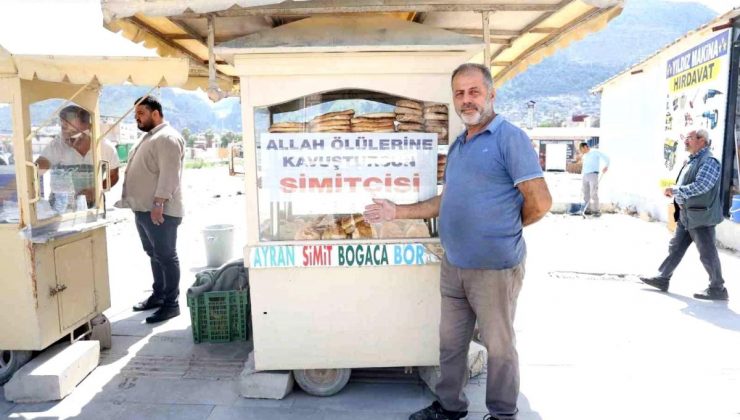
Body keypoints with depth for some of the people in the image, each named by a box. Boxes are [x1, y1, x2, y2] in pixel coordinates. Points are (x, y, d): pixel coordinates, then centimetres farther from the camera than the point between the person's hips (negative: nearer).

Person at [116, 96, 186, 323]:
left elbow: (169, 175, -22)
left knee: (166, 256, -4)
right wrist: (143, 205, 21)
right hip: (143, 209, 10)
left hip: (160, 211, -10)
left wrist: (158, 204, -26)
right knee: (154, 255, 17)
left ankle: (171, 304, 3)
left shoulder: (167, 138, -14)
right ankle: (158, 294, 29)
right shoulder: (148, 136, 19)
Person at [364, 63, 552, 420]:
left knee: (498, 345, 11)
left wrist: (503, 231, -2)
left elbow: (540, 201, -16)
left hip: (495, 268, -7)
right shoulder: (457, 146, 12)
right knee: (451, 342, 19)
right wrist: (397, 211, 12)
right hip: (453, 266, 8)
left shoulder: (509, 138, -12)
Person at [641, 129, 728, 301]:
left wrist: (675, 190, -22)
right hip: (686, 215, 9)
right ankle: (662, 278, 22)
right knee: (675, 247, 13)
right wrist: (674, 192, 6)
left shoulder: (709, 161, -16)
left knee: (707, 253, 0)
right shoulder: (692, 160, 14)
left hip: (701, 216, -9)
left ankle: (718, 289, 13)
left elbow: (701, 186, -28)